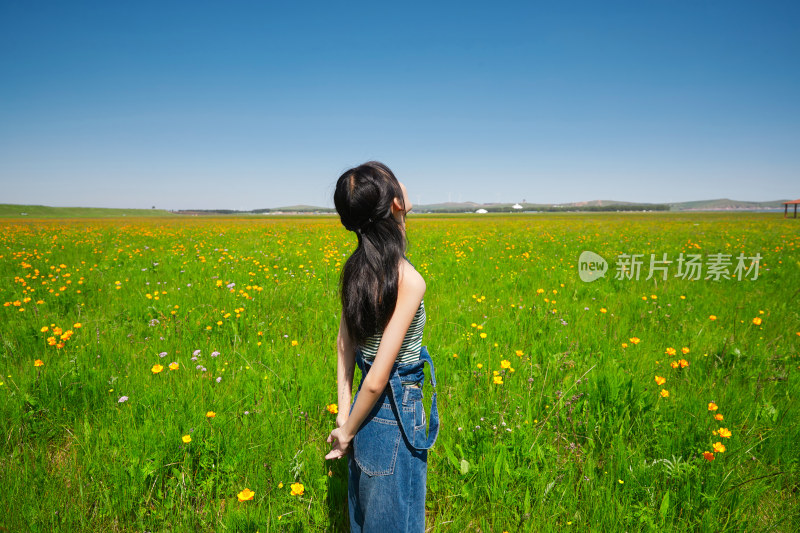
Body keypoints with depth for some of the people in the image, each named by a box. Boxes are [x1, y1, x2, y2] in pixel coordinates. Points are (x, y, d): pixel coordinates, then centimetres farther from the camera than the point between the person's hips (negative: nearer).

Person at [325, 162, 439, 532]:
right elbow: (377, 379, -24)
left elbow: (344, 345, 2)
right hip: (396, 416, -7)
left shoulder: (357, 267, -4)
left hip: (369, 409, 7)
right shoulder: (408, 280, -26)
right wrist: (346, 431, -9)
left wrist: (344, 415, 6)